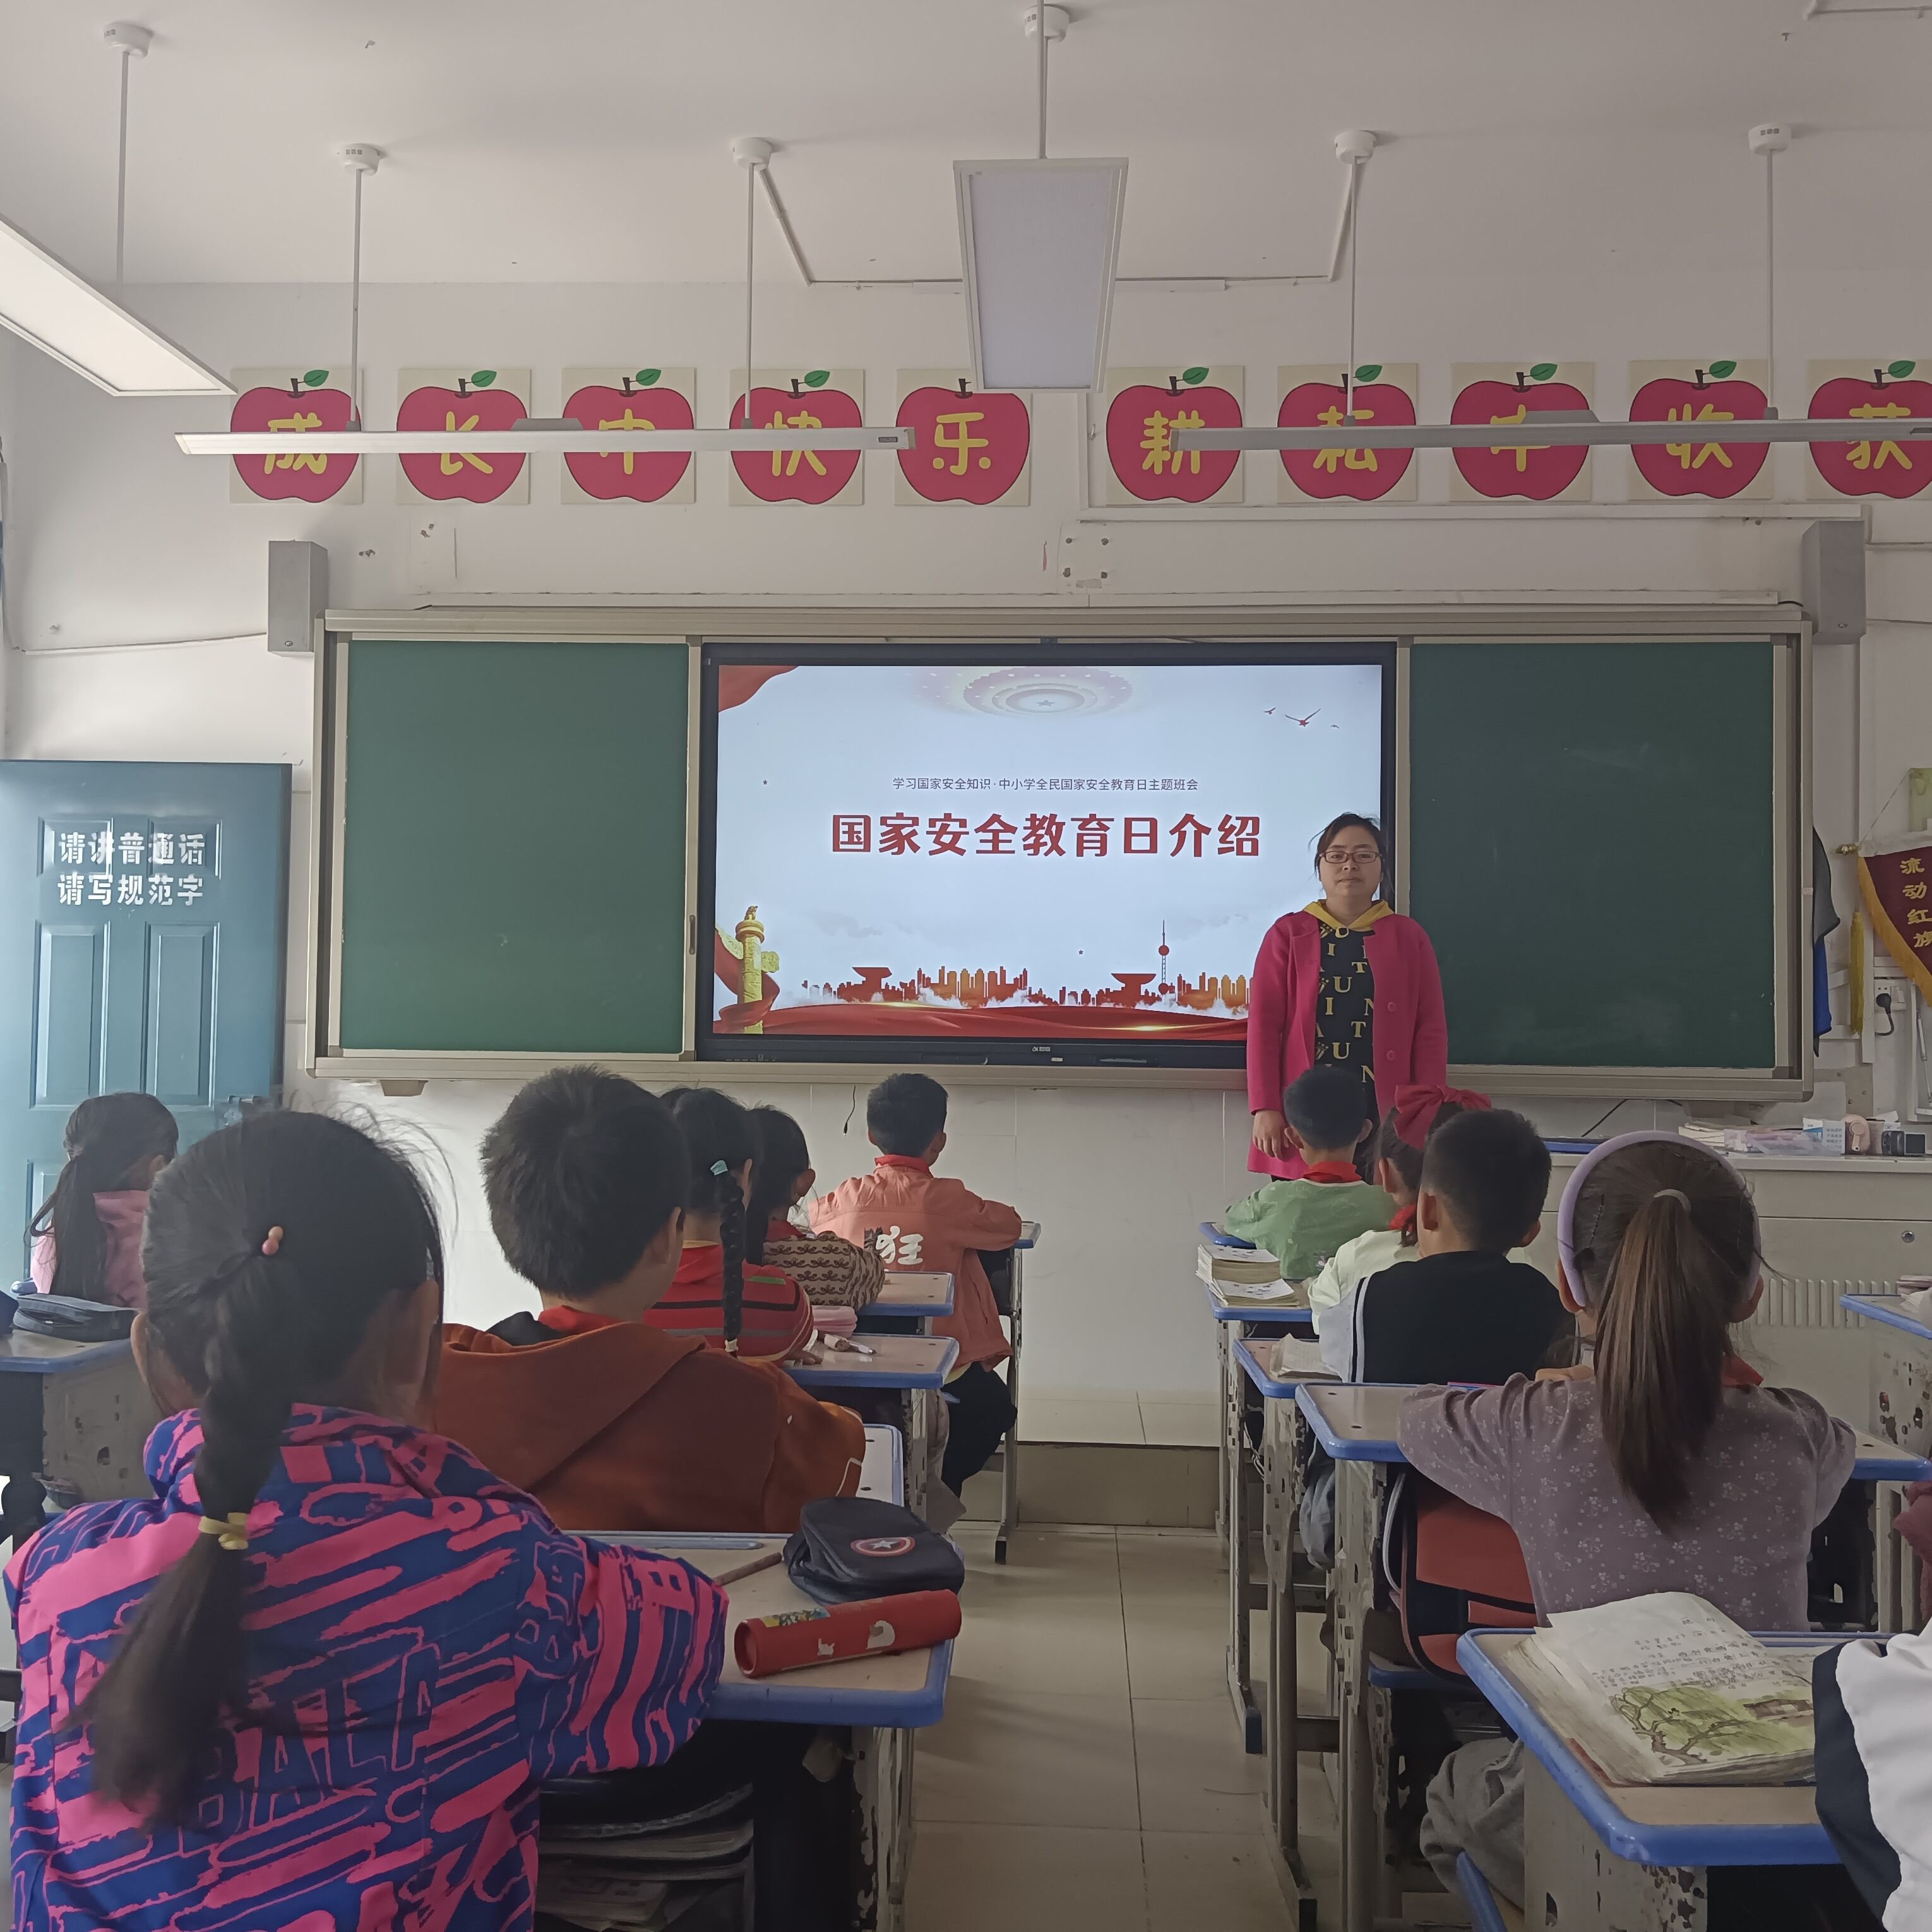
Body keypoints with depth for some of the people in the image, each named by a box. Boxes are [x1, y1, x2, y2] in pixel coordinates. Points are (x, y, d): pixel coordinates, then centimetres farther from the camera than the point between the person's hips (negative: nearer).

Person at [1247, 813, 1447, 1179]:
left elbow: (1431, 1029, 8)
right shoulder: (1288, 933, 9)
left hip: (1385, 1116, 1)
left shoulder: (1408, 936, 11)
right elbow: (1264, 1023, 3)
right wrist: (1266, 1108, -5)